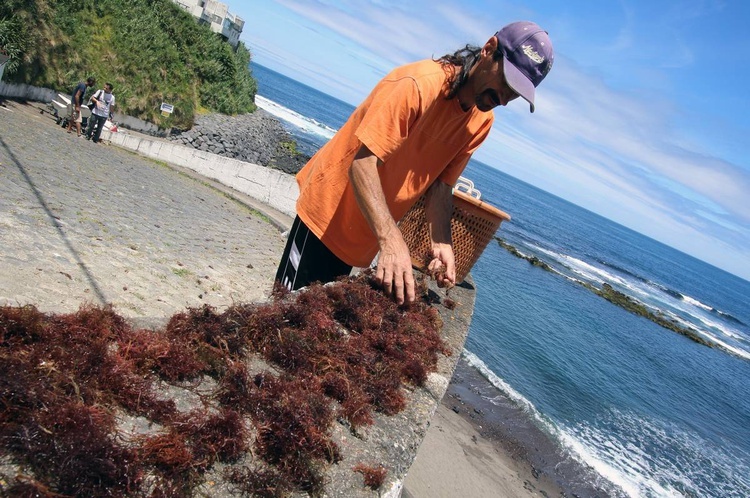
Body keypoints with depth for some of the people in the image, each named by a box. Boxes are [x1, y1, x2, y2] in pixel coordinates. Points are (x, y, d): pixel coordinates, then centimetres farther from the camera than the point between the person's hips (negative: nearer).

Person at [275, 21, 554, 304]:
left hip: (366, 236, 7)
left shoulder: (481, 123, -2)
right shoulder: (418, 85, -26)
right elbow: (362, 163, -32)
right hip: (329, 209, -6)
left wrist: (441, 243, -18)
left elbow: (440, 184, -2)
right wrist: (391, 241, -43)